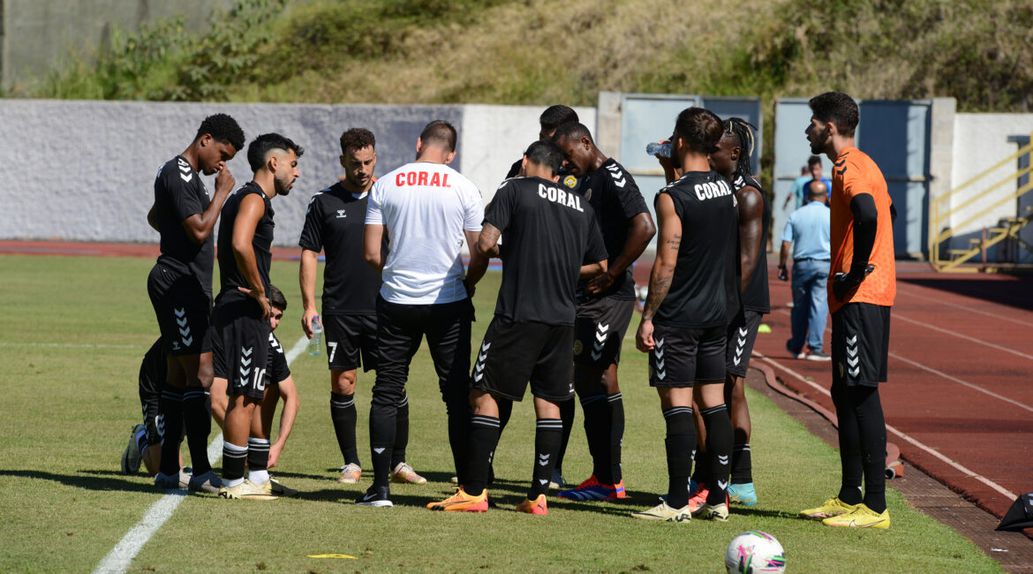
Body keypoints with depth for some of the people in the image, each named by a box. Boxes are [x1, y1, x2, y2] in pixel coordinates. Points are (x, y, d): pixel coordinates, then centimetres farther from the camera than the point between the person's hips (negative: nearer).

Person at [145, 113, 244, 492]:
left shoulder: (184, 174, 19)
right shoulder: (178, 175, -14)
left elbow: (154, 217, 35)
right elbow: (200, 230, -20)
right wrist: (222, 192, -12)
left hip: (187, 286, 11)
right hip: (179, 285, -11)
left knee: (178, 374, 11)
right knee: (200, 373, -14)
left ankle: (168, 470, 13)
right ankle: (201, 472, -17)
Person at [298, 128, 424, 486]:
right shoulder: (324, 202, 3)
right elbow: (309, 253, 6)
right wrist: (309, 305, -2)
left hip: (383, 307, 0)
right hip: (339, 309, 0)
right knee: (343, 385, 2)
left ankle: (398, 462, 8)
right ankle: (351, 463, 12)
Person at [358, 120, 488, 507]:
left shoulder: (385, 186, -1)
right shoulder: (464, 189, -3)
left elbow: (371, 254, -2)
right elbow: (481, 255, -2)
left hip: (396, 302, 0)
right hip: (449, 303, 0)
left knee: (386, 393, 7)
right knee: (457, 395, 7)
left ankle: (380, 486, 2)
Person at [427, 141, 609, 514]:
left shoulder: (515, 190, -1)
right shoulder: (582, 207, 15)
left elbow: (485, 243, -9)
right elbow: (600, 265, 21)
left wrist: (496, 251, 13)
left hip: (518, 315, -5)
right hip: (562, 318, 5)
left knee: (485, 395, 0)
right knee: (549, 402, 9)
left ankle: (474, 492, -3)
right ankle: (539, 495, 6)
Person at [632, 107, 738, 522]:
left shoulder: (672, 198, -15)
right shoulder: (728, 190, 6)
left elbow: (666, 264, -16)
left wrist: (648, 317, -10)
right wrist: (675, 173, 22)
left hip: (679, 316, -7)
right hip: (718, 312, 7)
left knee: (677, 405, -5)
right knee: (713, 404, 10)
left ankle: (677, 502, -5)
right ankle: (718, 499, 10)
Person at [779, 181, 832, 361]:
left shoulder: (795, 216, 3)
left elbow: (786, 245, -1)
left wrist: (782, 266, 7)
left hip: (801, 264, 1)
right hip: (824, 265, -1)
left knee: (799, 306, 12)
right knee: (819, 306, -2)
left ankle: (796, 347, 24)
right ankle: (815, 348, -9)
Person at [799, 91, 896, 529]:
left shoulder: (848, 168, -13)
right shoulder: (863, 165, 18)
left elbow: (867, 214, -32)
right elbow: (884, 212, 27)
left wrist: (854, 274, -22)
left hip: (859, 298, -11)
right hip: (864, 299, 11)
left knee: (861, 395, -10)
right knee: (846, 395, 15)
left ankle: (875, 507, -11)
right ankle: (850, 497, 22)